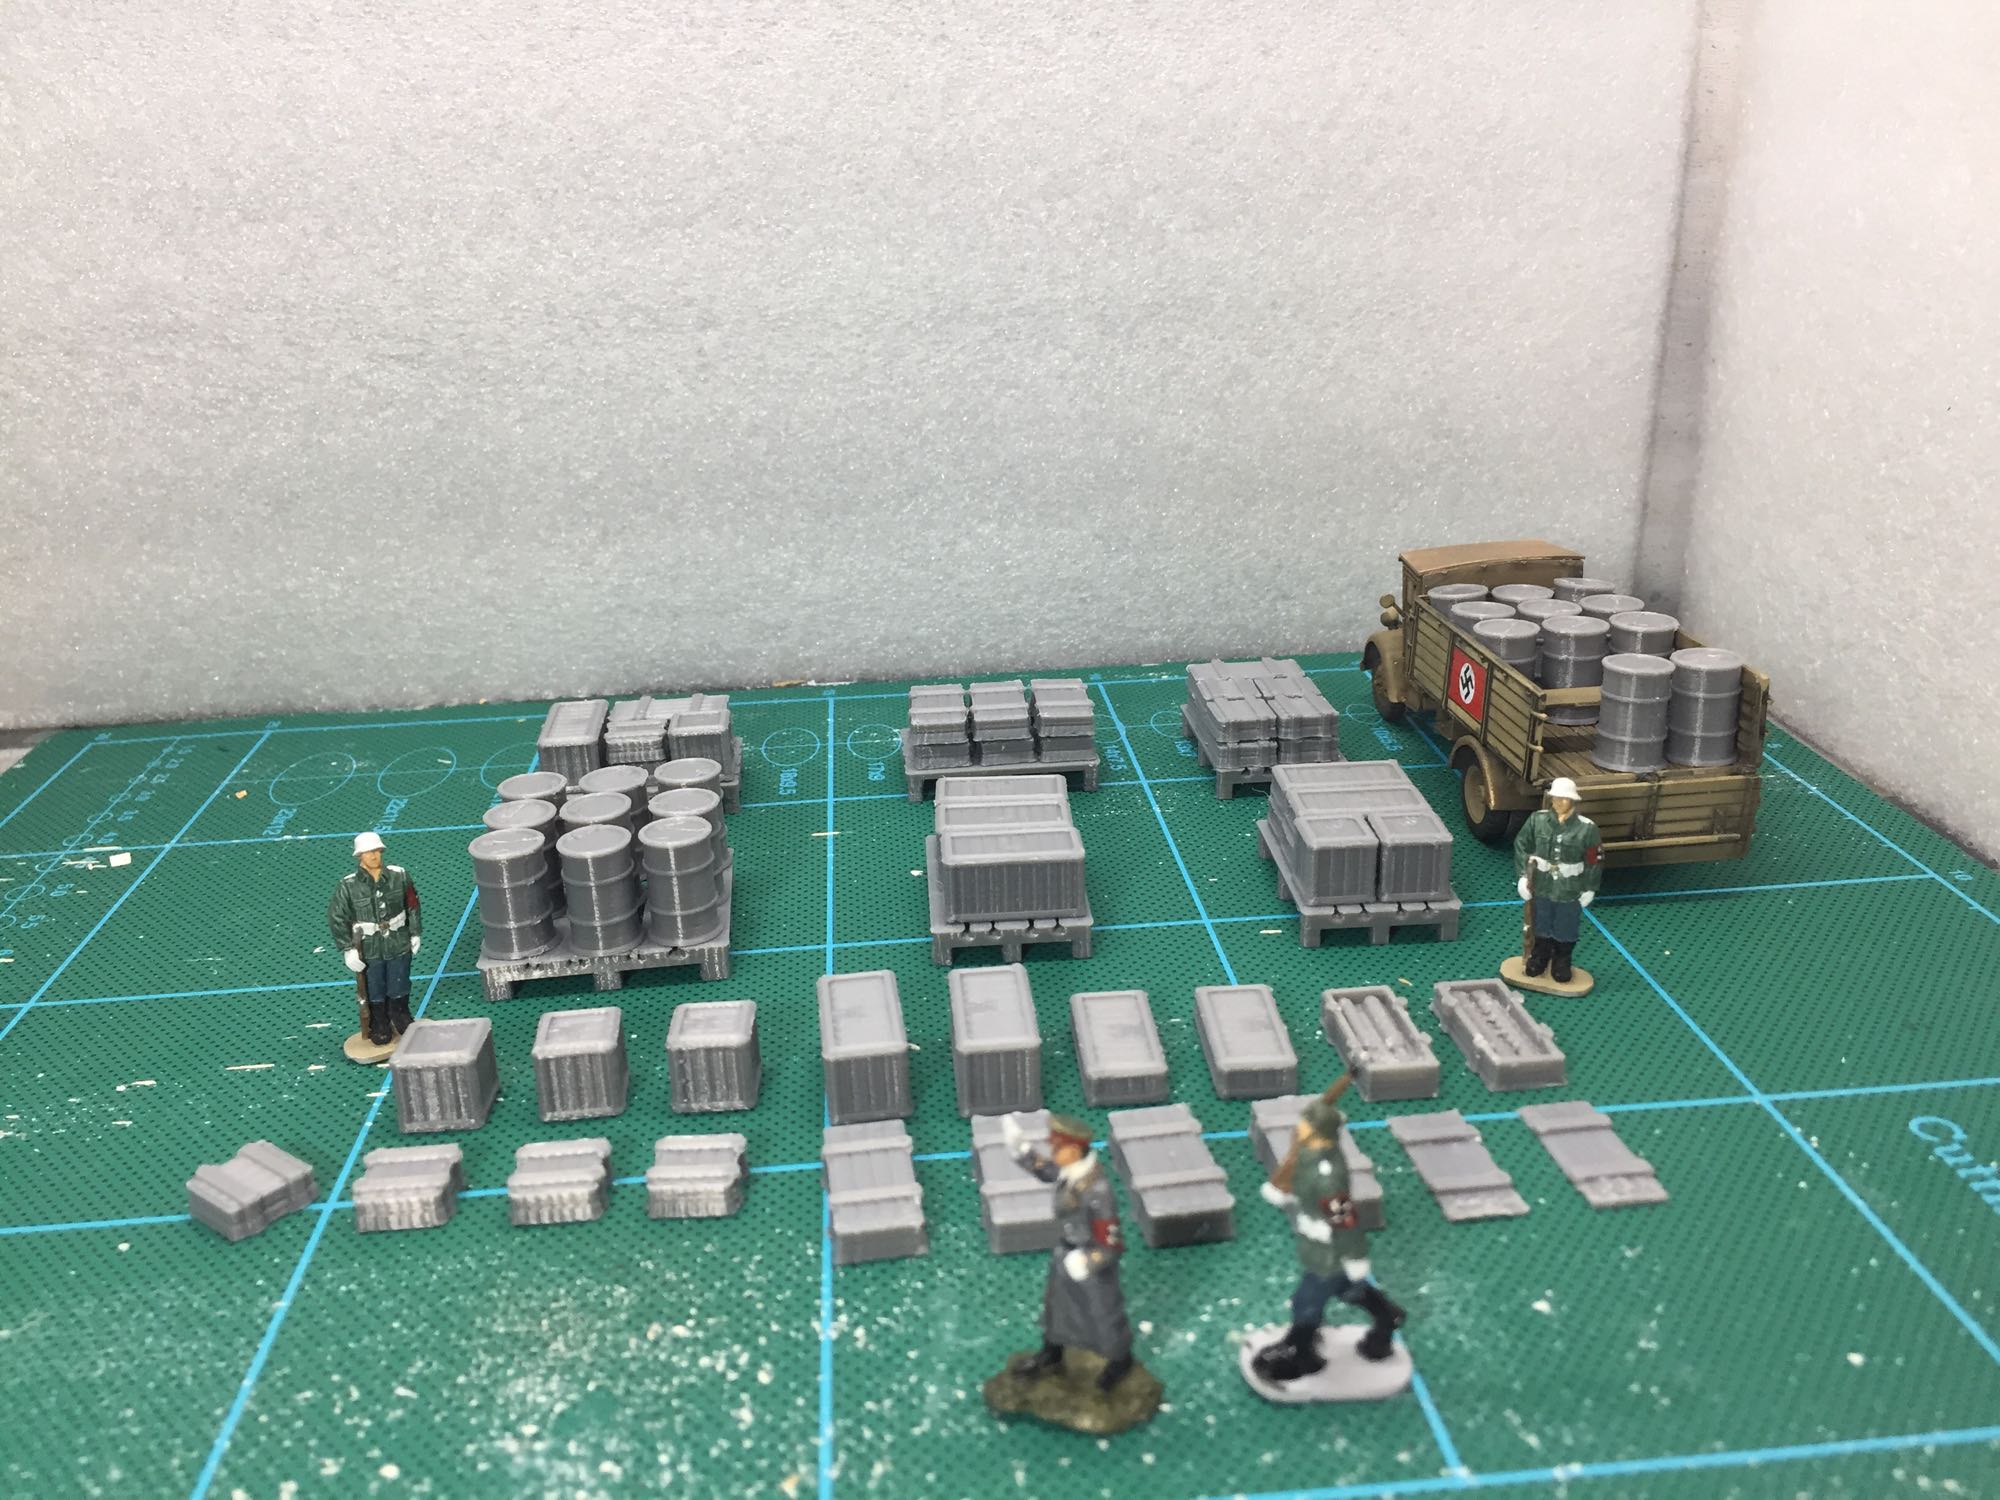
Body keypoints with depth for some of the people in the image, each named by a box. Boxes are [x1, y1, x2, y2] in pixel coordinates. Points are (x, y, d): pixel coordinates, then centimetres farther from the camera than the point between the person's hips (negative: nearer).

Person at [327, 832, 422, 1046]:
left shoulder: (399, 876, -11)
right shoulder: (348, 885, -16)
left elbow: (413, 906, 2)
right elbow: (336, 918, -10)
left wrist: (416, 934, 6)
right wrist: (347, 950, -12)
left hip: (399, 945, 2)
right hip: (369, 949, -1)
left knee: (399, 988, 18)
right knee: (375, 992, 13)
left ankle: (401, 1018, 45)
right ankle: (379, 1028, 36)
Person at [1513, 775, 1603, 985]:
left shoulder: (1586, 828, -17)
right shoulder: (1537, 819, -11)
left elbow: (1595, 861, -7)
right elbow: (1521, 845, 0)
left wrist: (1589, 889, -3)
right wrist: (1523, 876, -4)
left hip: (1570, 892, -2)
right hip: (1542, 887, 2)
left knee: (1566, 931, 15)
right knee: (1541, 925, 20)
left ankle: (1562, 963, 38)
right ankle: (1539, 956, 44)